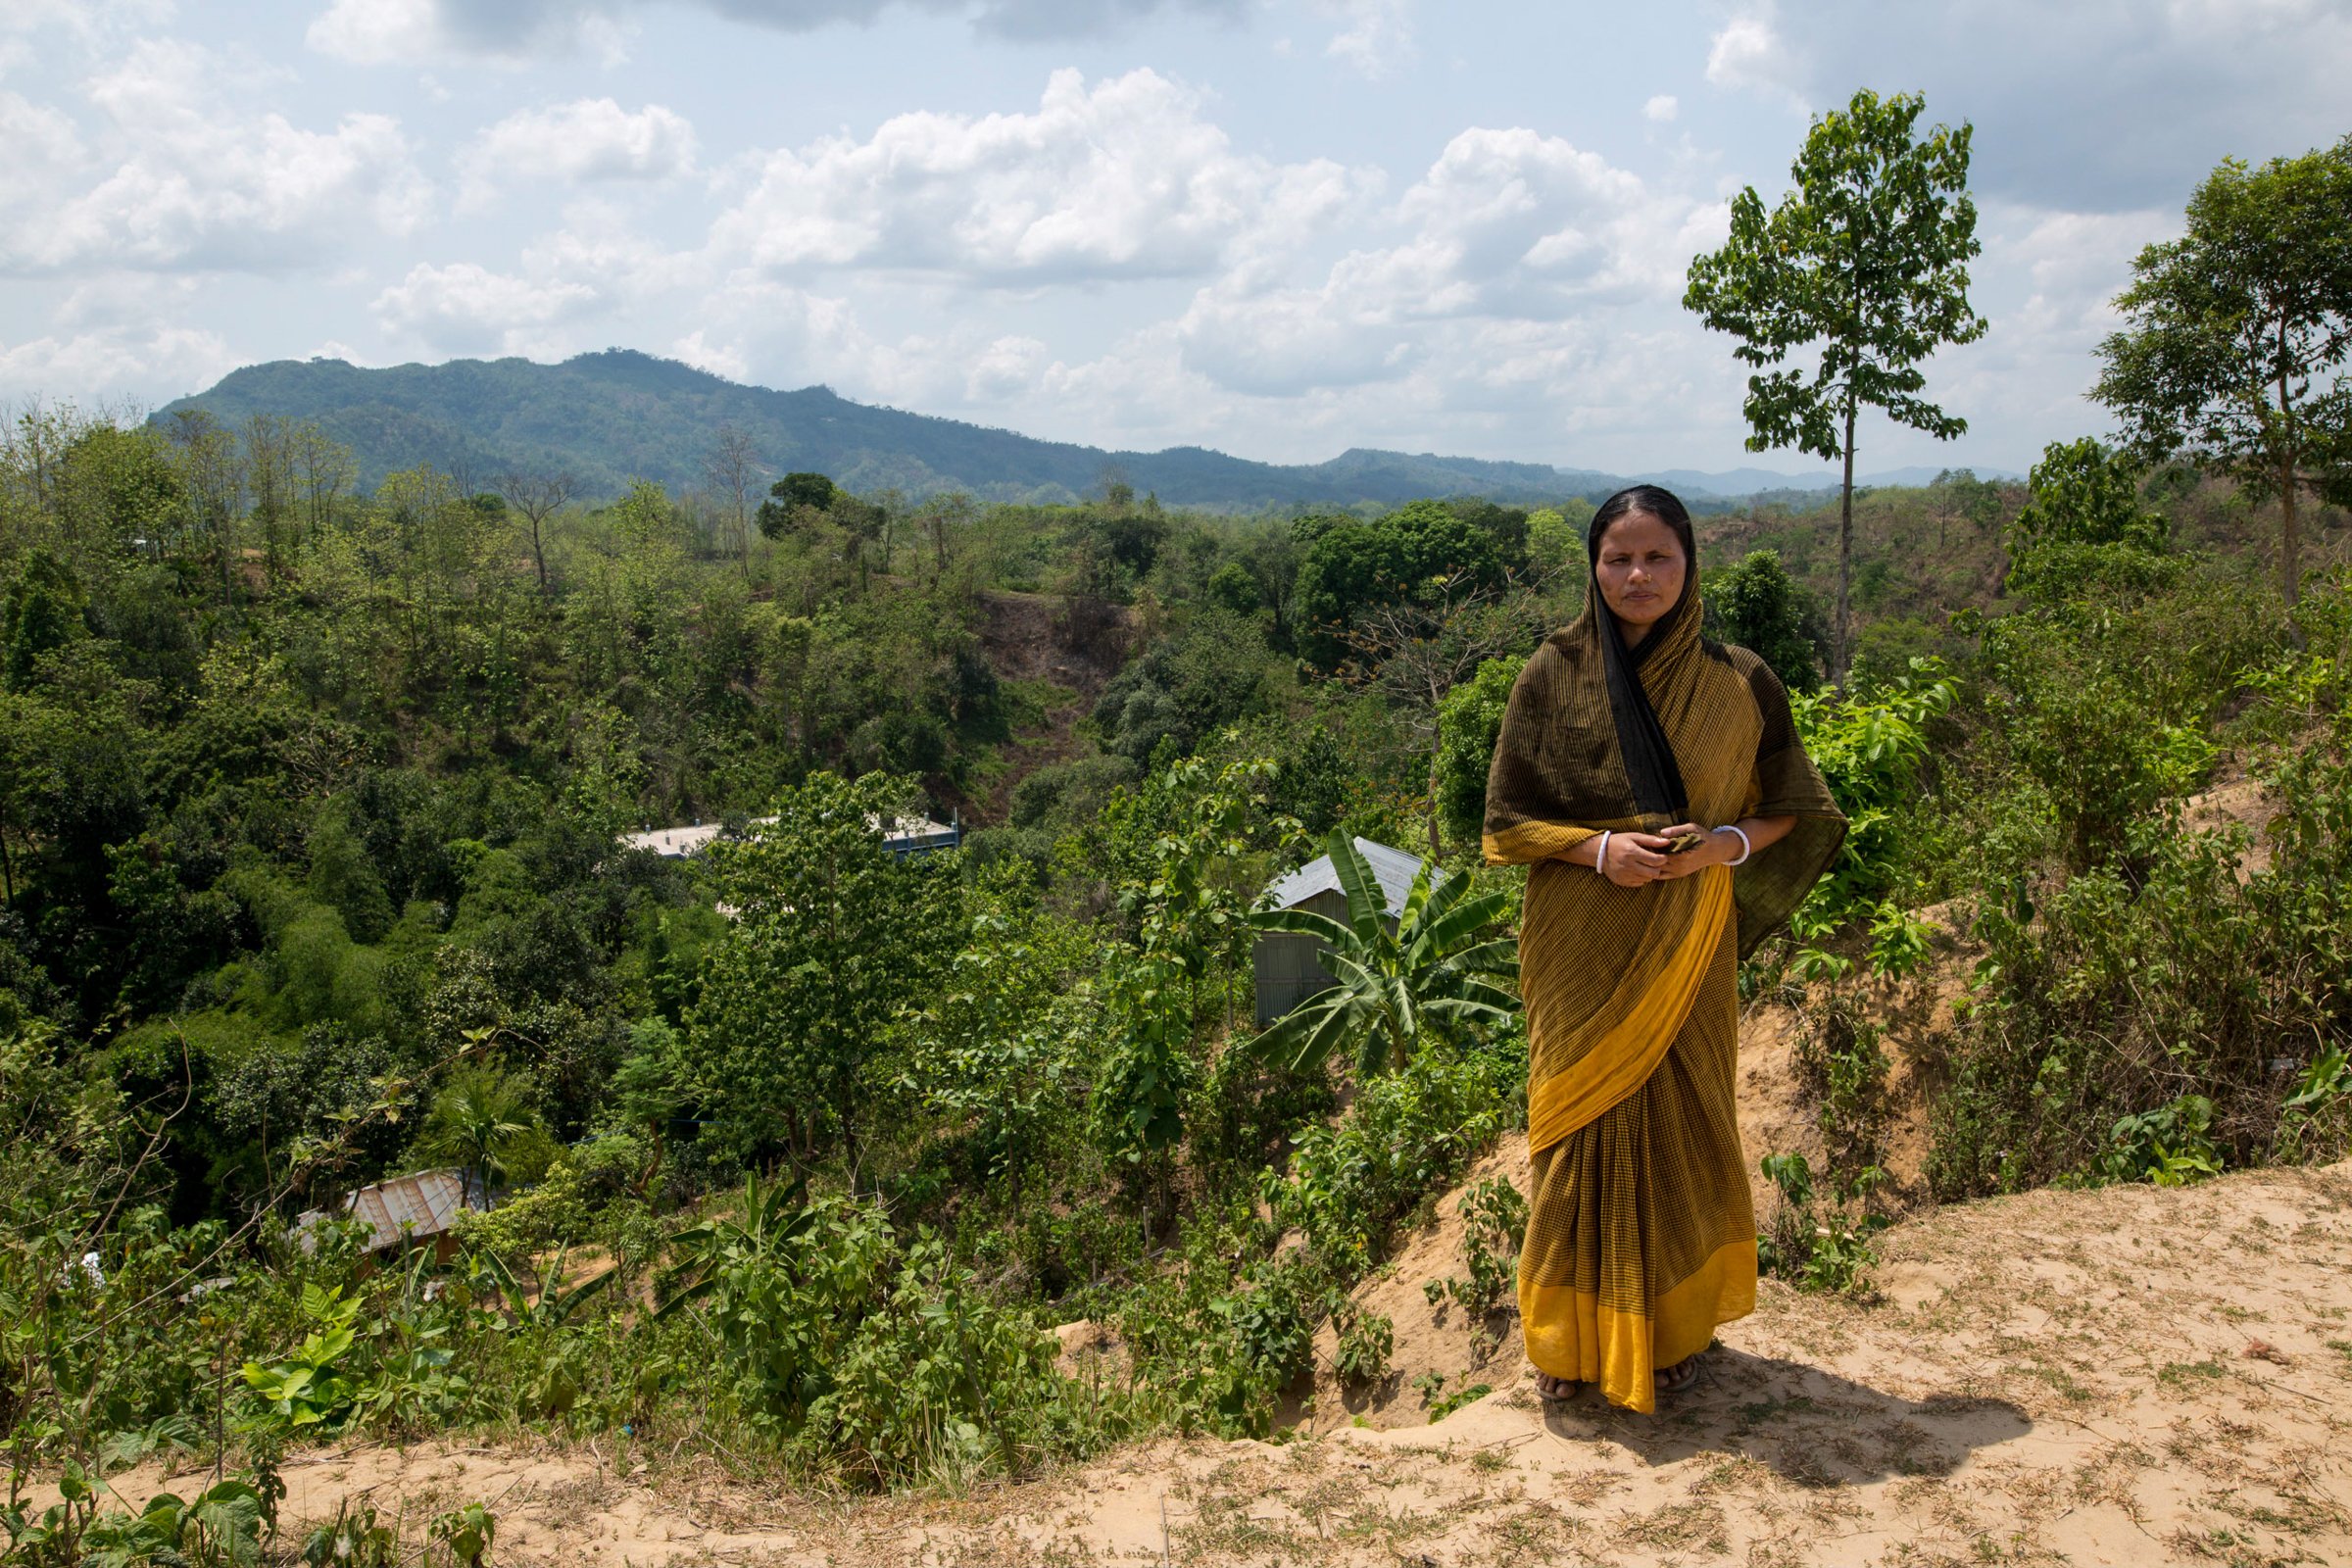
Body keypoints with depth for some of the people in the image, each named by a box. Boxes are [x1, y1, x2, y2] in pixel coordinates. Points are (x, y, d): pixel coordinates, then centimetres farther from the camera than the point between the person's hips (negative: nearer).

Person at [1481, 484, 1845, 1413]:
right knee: (1582, 1127, 6)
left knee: (1681, 1126, 9)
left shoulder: (1737, 683, -2)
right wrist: (1598, 849, -16)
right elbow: (1508, 816, 1)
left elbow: (1791, 808, 8)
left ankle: (1674, 1327, 28)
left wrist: (1728, 842, -12)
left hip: (1684, 951, 1)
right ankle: (1571, 1334, 23)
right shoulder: (1551, 675, -3)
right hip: (1579, 949, 0)